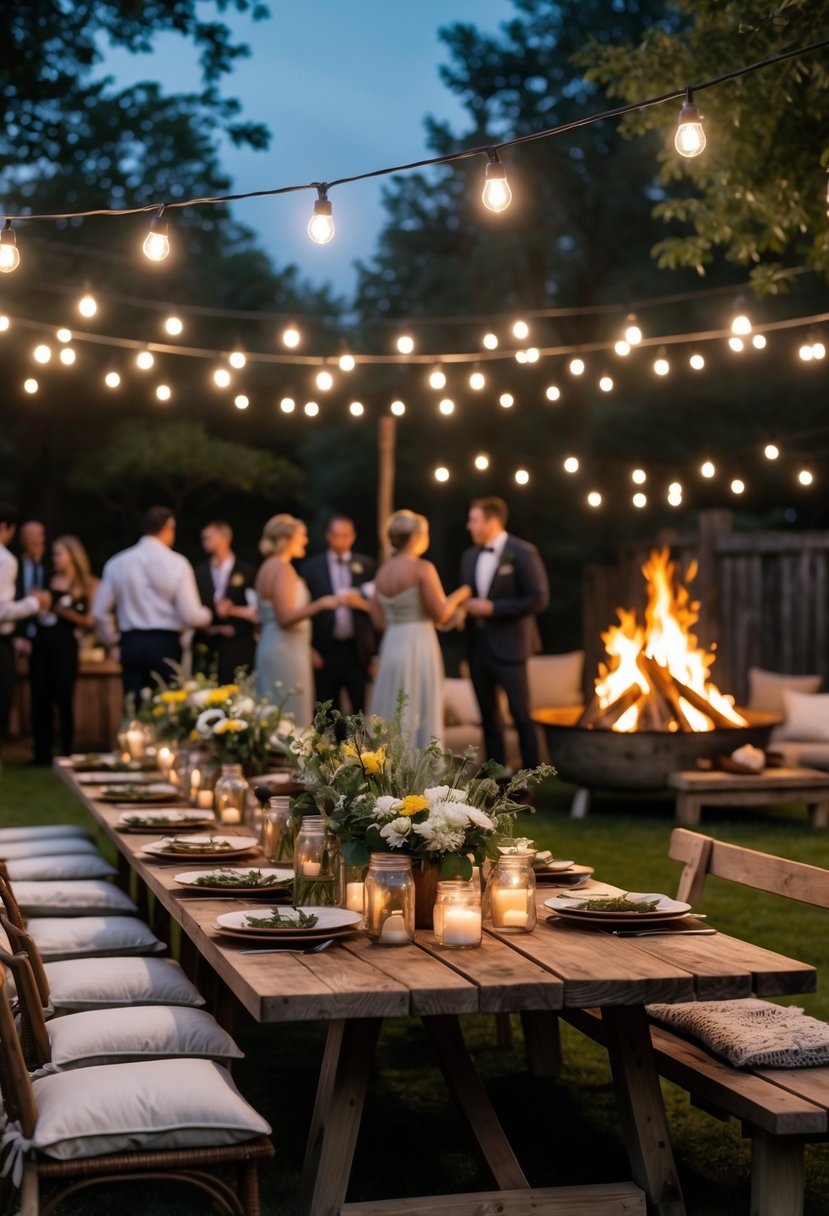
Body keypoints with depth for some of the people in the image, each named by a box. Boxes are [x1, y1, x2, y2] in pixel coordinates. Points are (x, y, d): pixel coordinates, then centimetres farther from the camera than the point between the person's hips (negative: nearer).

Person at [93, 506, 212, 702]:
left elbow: (100, 611, 7)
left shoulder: (117, 563, 4)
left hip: (131, 644, 3)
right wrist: (207, 615, 12)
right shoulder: (176, 563, -6)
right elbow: (190, 615, -9)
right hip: (166, 644, -3)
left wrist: (110, 639, 22)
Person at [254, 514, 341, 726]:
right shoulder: (282, 569, -15)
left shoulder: (269, 567, 14)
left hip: (272, 648, 10)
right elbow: (285, 618, -22)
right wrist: (320, 604, -24)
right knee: (291, 718, -8)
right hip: (286, 652, -10)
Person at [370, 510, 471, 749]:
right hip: (418, 647, -7)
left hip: (390, 646, 7)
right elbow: (441, 616, -12)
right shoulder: (422, 569, -10)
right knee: (420, 718, -2)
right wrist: (459, 596, 6)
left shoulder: (383, 571, 9)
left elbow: (379, 620, 10)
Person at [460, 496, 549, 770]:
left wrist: (493, 607, -17)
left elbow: (539, 599, -13)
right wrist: (465, 606, -4)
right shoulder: (470, 556, 11)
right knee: (489, 716, 10)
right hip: (477, 645, 6)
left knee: (521, 714, -4)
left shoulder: (522, 552, -9)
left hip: (508, 646, -6)